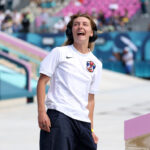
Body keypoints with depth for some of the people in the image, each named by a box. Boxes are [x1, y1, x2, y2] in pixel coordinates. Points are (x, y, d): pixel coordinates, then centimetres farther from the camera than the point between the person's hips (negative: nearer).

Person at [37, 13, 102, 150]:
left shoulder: (96, 64, 16)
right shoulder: (59, 53, 4)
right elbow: (42, 81, 1)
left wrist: (91, 129, 14)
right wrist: (41, 112, -10)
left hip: (83, 120, 5)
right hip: (59, 114, -5)